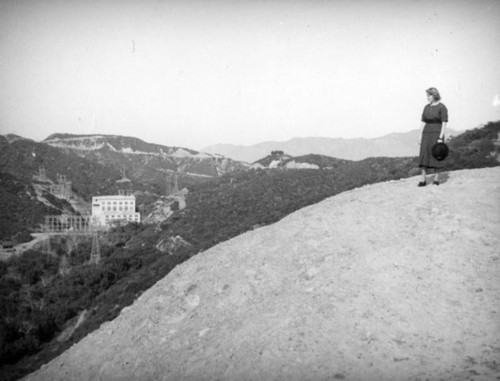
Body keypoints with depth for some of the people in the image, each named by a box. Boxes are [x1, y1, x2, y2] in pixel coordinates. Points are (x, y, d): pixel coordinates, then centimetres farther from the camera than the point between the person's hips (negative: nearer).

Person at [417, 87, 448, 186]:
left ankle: (436, 179, 9)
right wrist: (420, 136, 6)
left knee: (436, 156, -1)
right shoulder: (426, 107, 10)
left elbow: (444, 123, -12)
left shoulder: (442, 107, -8)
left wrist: (441, 138, -18)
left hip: (437, 134, -5)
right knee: (424, 156, -2)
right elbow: (423, 122, 11)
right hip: (426, 134, 5)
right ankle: (423, 180, -2)